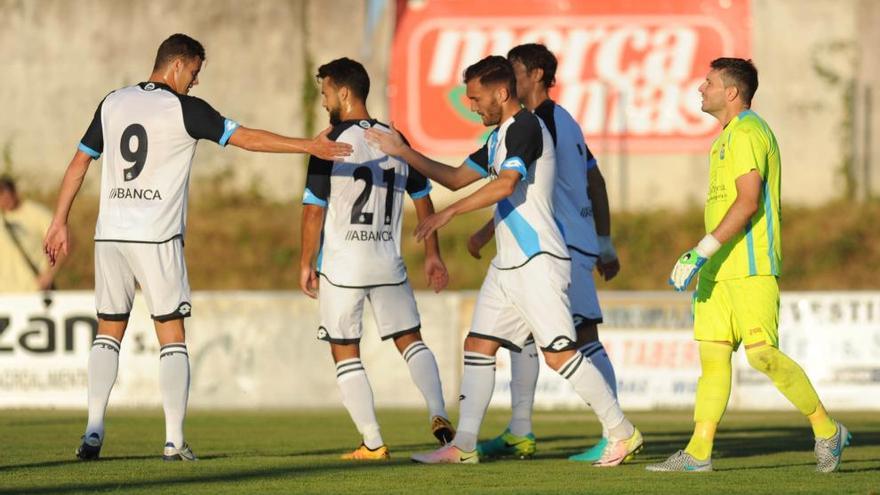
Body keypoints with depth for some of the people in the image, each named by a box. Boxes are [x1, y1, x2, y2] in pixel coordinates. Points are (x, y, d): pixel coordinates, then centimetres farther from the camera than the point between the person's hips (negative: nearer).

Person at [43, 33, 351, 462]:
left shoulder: (113, 104, 9)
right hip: (157, 237, -4)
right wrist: (308, 146, -8)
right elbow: (245, 137, -9)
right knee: (172, 337, 1)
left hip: (110, 234, 4)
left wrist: (60, 223, 18)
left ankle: (93, 432, 2)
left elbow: (79, 162, 12)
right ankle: (174, 440, -6)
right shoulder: (184, 109, -6)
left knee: (108, 333, 12)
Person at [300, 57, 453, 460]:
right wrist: (432, 255, 19)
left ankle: (372, 443, 1)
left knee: (345, 353, 5)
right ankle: (438, 415, -4)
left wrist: (306, 263, -1)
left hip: (341, 264, -4)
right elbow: (423, 200, 12)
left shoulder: (332, 143, -10)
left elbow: (313, 209, -10)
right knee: (410, 339, 15)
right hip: (389, 262, 4)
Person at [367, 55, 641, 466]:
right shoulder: (499, 137, 18)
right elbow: (456, 177, 27)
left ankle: (622, 433, -5)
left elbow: (506, 185, -25)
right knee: (478, 346, 7)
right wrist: (403, 152, 23)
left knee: (559, 354, -12)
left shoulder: (525, 127, -13)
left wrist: (449, 213, -24)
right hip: (508, 264, 10)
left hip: (537, 262, -10)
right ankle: (463, 445, 8)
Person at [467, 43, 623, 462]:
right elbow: (596, 183, 20)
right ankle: (519, 433, 18)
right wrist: (605, 244, 22)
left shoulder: (541, 123, -13)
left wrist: (484, 234, -12)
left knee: (585, 340, -13)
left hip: (564, 245, -11)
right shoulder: (563, 121, 18)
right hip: (546, 249, 11)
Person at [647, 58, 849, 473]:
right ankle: (698, 452, 2)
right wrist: (702, 265, 26)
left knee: (762, 354, -14)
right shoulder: (728, 136, 21)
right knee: (713, 353, 4)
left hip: (751, 268, -10)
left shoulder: (747, 133, -11)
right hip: (723, 268, 10)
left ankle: (827, 431, -2)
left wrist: (703, 252, -23)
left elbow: (748, 202, -21)